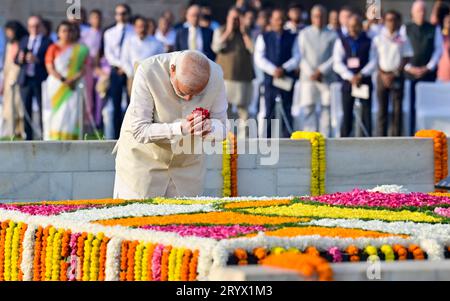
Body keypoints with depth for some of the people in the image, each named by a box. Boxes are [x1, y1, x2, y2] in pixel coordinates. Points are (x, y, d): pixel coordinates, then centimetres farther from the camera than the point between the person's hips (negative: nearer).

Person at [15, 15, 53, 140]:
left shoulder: (47, 42, -1)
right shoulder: (24, 41, 15)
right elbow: (16, 60, 13)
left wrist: (37, 60, -22)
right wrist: (20, 59, -9)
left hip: (40, 81, -4)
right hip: (25, 80, 4)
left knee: (43, 111, -4)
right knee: (26, 111, 5)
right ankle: (28, 138, 9)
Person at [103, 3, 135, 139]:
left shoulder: (135, 32, 5)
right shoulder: (109, 33, 14)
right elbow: (108, 54, 5)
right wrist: (120, 65, -11)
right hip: (116, 71, 2)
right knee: (116, 105, 2)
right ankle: (116, 136, 3)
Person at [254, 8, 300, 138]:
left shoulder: (292, 37, 10)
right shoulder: (263, 37, 9)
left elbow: (296, 58, 3)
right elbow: (259, 58, 0)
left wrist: (284, 69, -13)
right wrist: (273, 70, -13)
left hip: (287, 79, 0)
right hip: (270, 79, 0)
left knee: (287, 112, -2)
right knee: (269, 113, -1)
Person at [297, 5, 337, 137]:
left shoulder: (332, 35, 8)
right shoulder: (304, 33, 10)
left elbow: (335, 57, 1)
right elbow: (300, 55, 5)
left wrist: (321, 71, -11)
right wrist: (310, 73, -8)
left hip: (326, 77, 0)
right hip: (308, 77, 0)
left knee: (326, 108, -2)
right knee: (308, 107, -5)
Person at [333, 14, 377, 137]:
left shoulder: (368, 42, 5)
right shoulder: (341, 42, 6)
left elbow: (373, 62, 0)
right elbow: (337, 63, -1)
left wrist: (361, 75, -15)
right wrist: (350, 77, -14)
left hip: (365, 80, 0)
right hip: (348, 81, 0)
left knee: (366, 113, -1)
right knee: (347, 115, 1)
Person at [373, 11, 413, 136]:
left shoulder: (403, 40, 2)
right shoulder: (378, 39, 4)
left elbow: (406, 59, 0)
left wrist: (394, 74, -9)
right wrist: (383, 74, -9)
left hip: (397, 76, -1)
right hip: (382, 76, 1)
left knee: (397, 108, -1)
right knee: (382, 109, 1)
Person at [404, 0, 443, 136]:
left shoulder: (434, 29, 7)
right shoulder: (406, 29, 7)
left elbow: (438, 49, 4)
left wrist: (428, 67, -5)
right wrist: (409, 68, -7)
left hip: (429, 72, 0)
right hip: (410, 72, 0)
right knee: (411, 105, -3)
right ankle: (411, 134, 1)